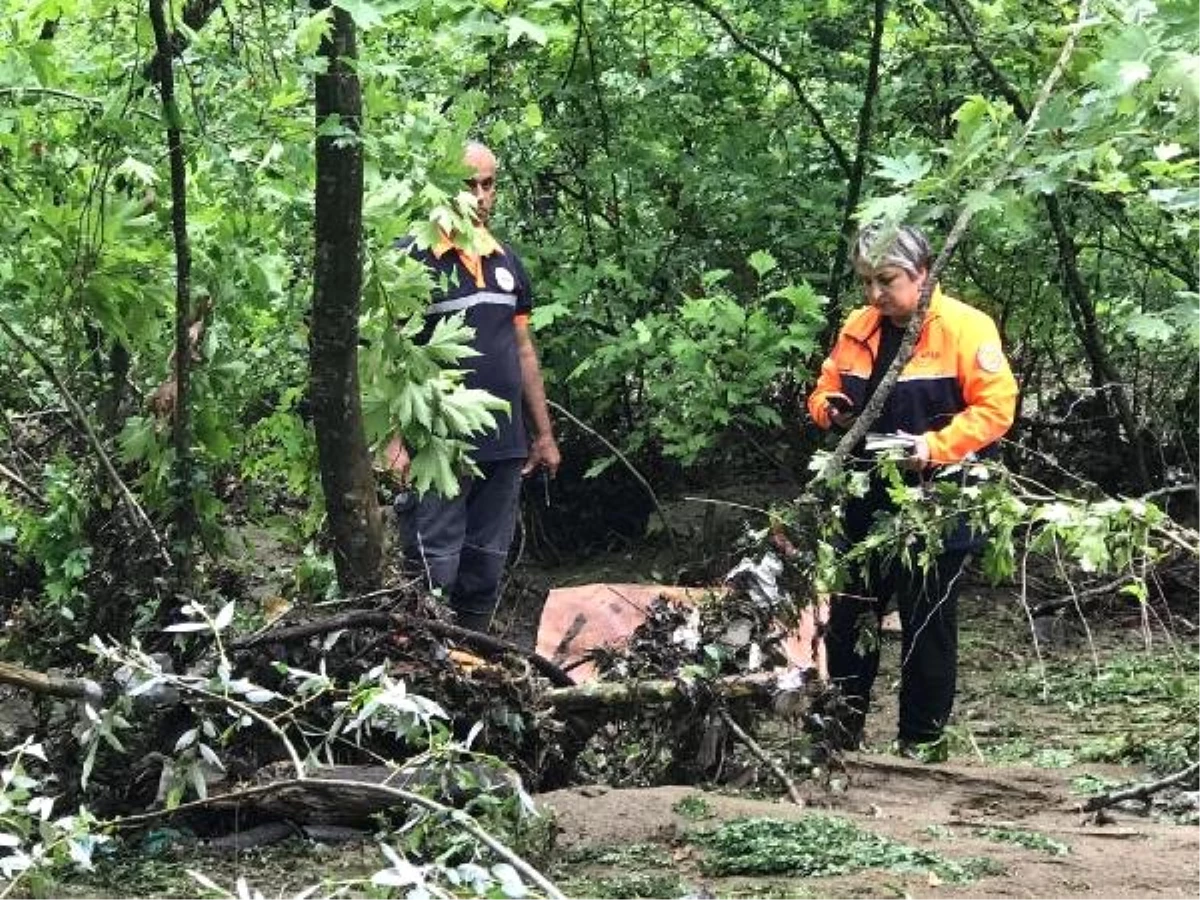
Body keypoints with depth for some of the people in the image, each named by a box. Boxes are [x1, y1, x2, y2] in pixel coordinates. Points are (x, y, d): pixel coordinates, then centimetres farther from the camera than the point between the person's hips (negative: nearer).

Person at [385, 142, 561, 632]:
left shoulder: (507, 262, 14)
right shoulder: (413, 260, -5)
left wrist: (543, 434, 17)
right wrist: (393, 439, -16)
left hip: (505, 446, 6)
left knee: (485, 574, 10)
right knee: (434, 574, -7)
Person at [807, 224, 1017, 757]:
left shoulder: (964, 328, -11)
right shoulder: (858, 329, 7)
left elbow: (996, 407, -15)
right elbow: (825, 388, 17)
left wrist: (935, 447, -25)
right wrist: (830, 408, -6)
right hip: (867, 503, 6)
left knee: (927, 626, 5)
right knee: (849, 619, 9)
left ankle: (922, 742, 15)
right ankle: (839, 730, 21)